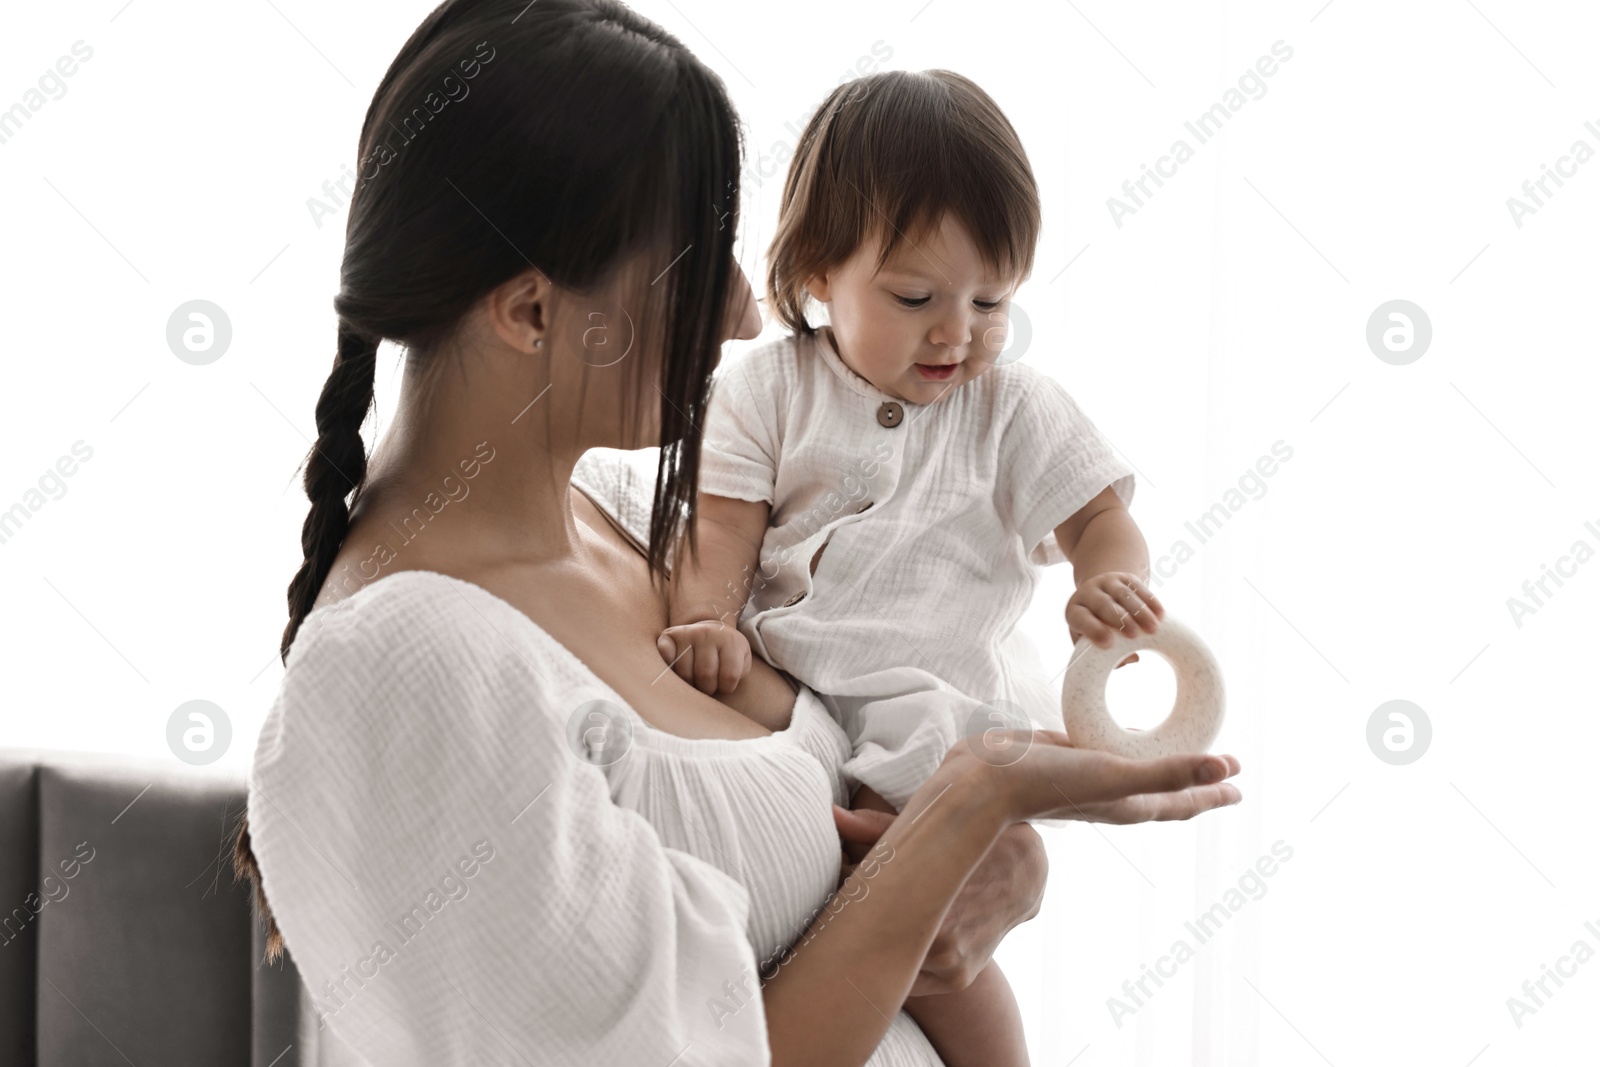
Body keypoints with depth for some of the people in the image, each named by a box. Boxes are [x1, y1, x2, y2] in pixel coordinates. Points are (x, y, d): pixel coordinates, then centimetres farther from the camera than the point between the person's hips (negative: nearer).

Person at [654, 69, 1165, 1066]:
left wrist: (1109, 582, -20)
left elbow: (1102, 520, 3)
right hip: (784, 694, 3)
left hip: (939, 706, -3)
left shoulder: (1017, 409, 5)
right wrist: (708, 619, -21)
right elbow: (723, 531, -1)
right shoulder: (768, 392, 5)